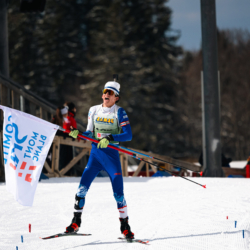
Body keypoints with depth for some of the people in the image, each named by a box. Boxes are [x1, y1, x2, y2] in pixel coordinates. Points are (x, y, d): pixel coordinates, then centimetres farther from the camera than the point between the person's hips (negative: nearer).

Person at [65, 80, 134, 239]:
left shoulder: (119, 112, -5)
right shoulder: (94, 110, 7)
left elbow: (128, 135, -13)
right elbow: (90, 133, 13)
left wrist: (109, 138, -25)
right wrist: (78, 135, -6)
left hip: (112, 155, -3)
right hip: (95, 154, 3)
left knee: (118, 193, -5)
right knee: (82, 189, -6)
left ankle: (125, 227, 8)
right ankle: (76, 223, 6)